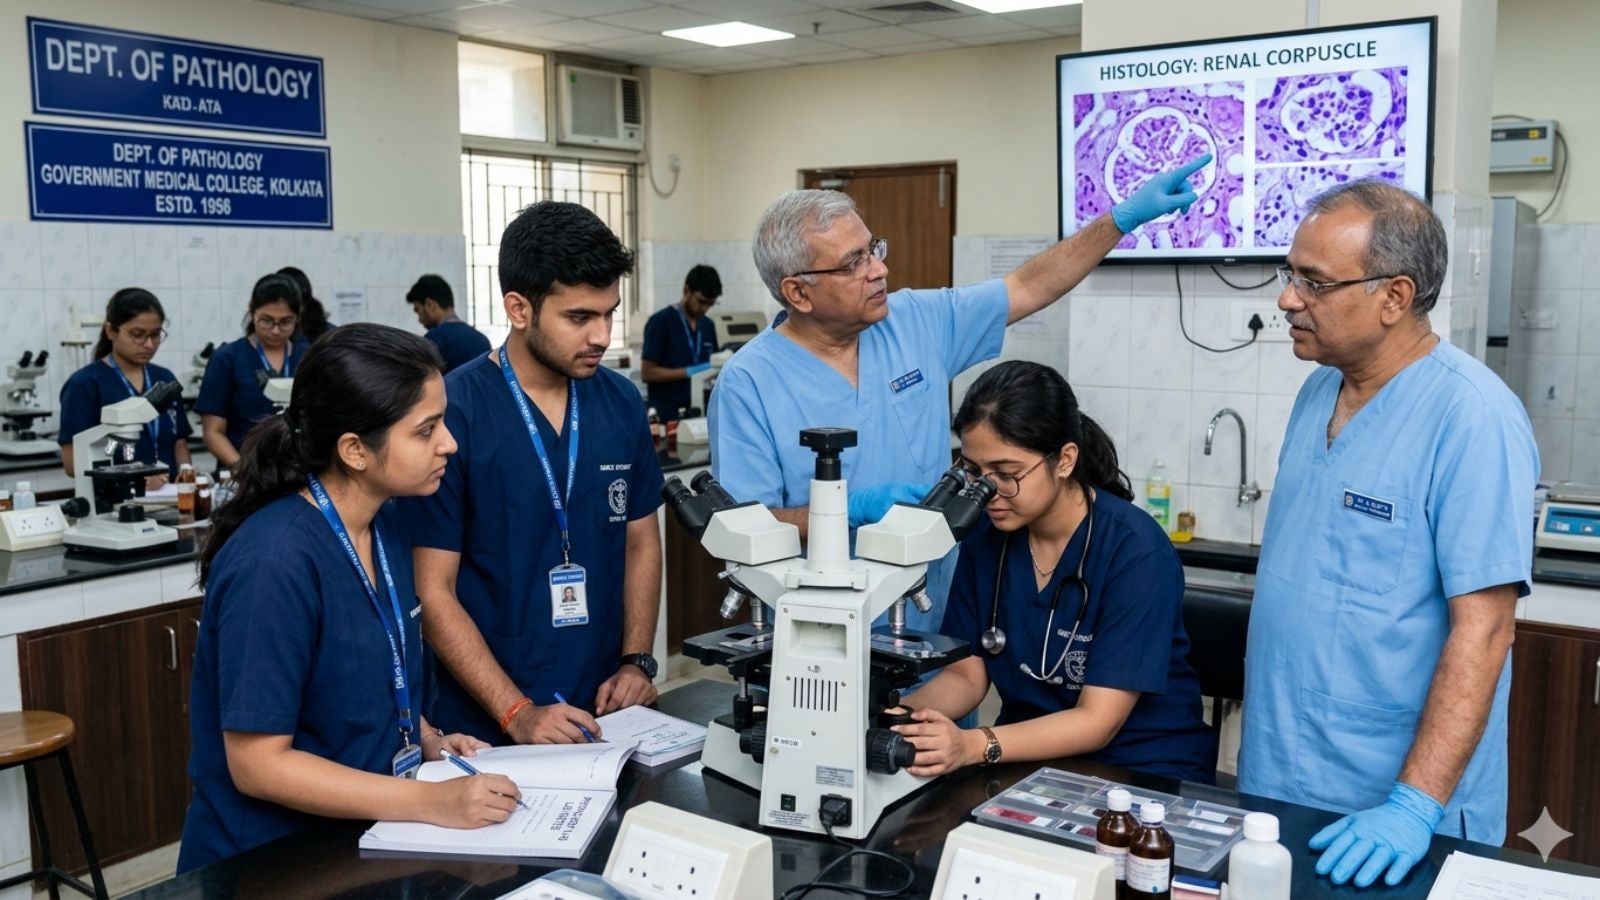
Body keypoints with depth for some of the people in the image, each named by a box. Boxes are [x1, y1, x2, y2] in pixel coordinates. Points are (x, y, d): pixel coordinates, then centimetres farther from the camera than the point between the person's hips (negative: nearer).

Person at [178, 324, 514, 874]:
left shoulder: (384, 524, 1)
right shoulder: (276, 563, -22)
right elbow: (257, 764, -19)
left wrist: (427, 740, 1)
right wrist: (433, 803, -21)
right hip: (271, 861, -6)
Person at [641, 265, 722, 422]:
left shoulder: (708, 325, 11)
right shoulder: (661, 321, -8)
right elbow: (647, 372, -11)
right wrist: (689, 372, -18)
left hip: (699, 412, 6)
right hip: (667, 415, -6)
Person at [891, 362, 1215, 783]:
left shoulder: (1136, 552, -19)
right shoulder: (985, 535, -2)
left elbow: (1096, 721, -20)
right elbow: (966, 673, 3)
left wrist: (974, 745, -34)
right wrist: (901, 715, -18)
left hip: (1142, 772, -4)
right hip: (1029, 757, 5)